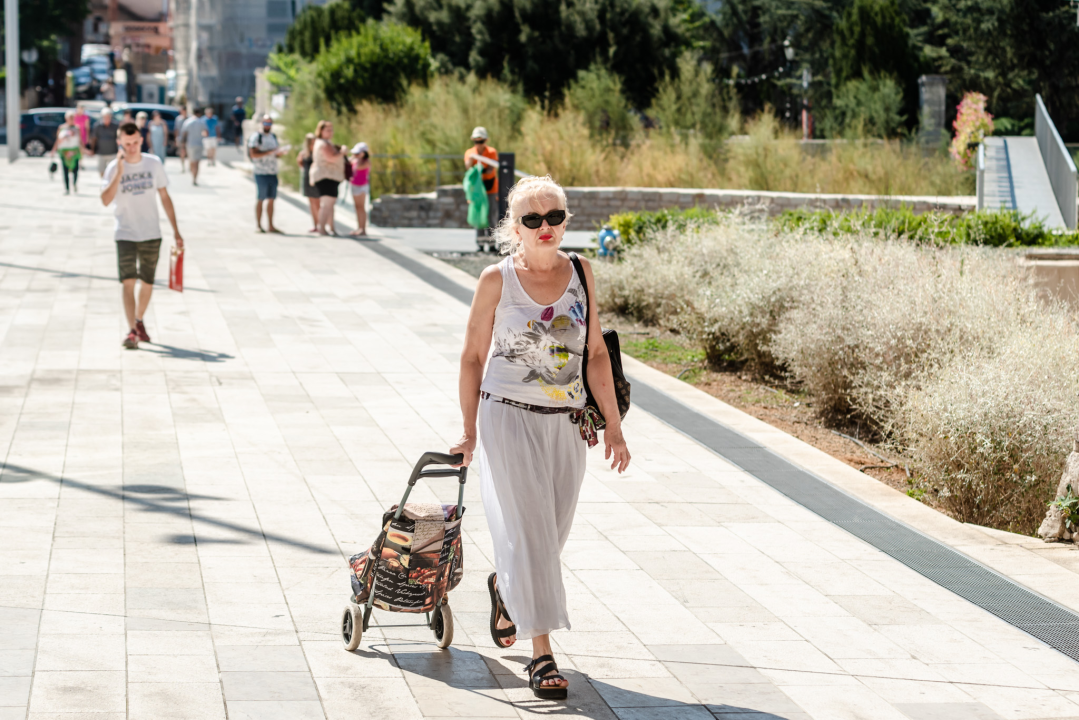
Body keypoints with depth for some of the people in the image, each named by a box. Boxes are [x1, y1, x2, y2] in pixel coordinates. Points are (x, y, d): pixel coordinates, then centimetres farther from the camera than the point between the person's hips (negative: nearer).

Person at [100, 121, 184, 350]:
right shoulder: (114, 167, -6)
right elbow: (105, 200, -19)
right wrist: (120, 172, -24)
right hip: (125, 234, -2)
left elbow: (165, 197, 8)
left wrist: (175, 230, 6)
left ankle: (139, 321, 33)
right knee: (128, 282, -14)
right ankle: (132, 331, -16)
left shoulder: (154, 164, 1)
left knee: (147, 283, 10)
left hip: (151, 234, 2)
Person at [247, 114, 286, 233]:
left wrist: (279, 153, 0)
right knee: (260, 199, -3)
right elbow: (253, 153, -15)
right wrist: (269, 152, -21)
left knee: (271, 199, 6)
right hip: (261, 173, -7)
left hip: (273, 173, 7)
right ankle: (258, 225, 1)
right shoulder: (256, 136, -5)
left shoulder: (273, 137, 18)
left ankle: (270, 226, 10)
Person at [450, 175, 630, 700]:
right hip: (508, 420, -4)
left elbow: (595, 353, 6)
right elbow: (473, 357, 1)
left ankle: (503, 587, 45)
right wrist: (469, 432, 2)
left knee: (550, 532, 14)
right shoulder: (497, 280, -7)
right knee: (527, 532, -7)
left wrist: (613, 424, 5)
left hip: (566, 423, 4)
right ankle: (541, 652, -1)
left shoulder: (580, 273, 2)